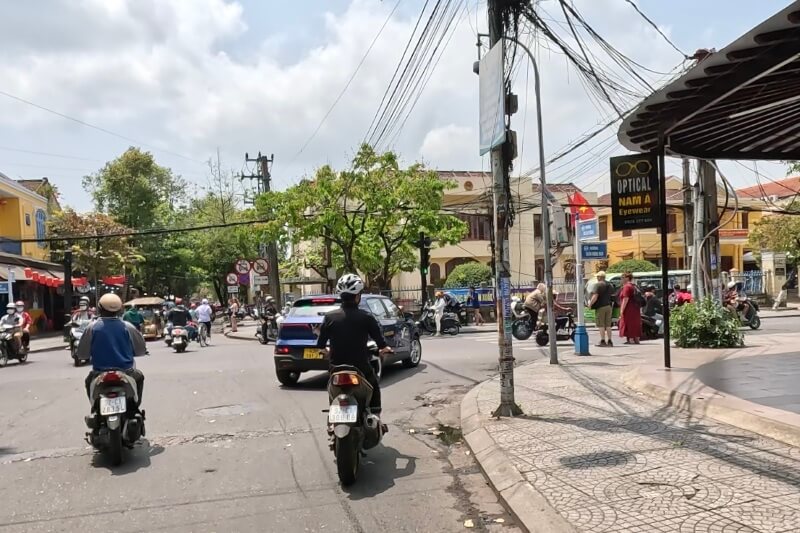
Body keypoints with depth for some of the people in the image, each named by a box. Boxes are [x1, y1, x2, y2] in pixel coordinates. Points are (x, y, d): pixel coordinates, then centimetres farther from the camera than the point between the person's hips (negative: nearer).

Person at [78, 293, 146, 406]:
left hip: (100, 373, 1)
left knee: (89, 380, 33)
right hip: (125, 371, 0)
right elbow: (141, 350, 1)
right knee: (139, 376, 31)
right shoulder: (127, 327, -8)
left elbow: (82, 353, -2)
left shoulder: (92, 328, -8)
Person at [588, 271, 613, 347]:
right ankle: (609, 341, 11)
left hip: (600, 307, -7)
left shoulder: (598, 285, -12)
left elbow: (595, 297, -20)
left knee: (601, 325, -3)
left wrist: (590, 304, -10)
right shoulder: (609, 285, 14)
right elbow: (613, 295, 21)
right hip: (608, 306, 7)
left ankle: (603, 341, -5)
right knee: (608, 324, 11)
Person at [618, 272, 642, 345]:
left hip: (629, 310, -9)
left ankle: (631, 340, -10)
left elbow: (626, 299, -20)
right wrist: (640, 310, 25)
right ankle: (636, 340, 15)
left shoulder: (627, 286, -12)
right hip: (636, 310, 9)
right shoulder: (635, 287, 17)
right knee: (636, 325, 12)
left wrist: (622, 310, -19)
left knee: (629, 325, -7)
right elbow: (639, 298, 21)